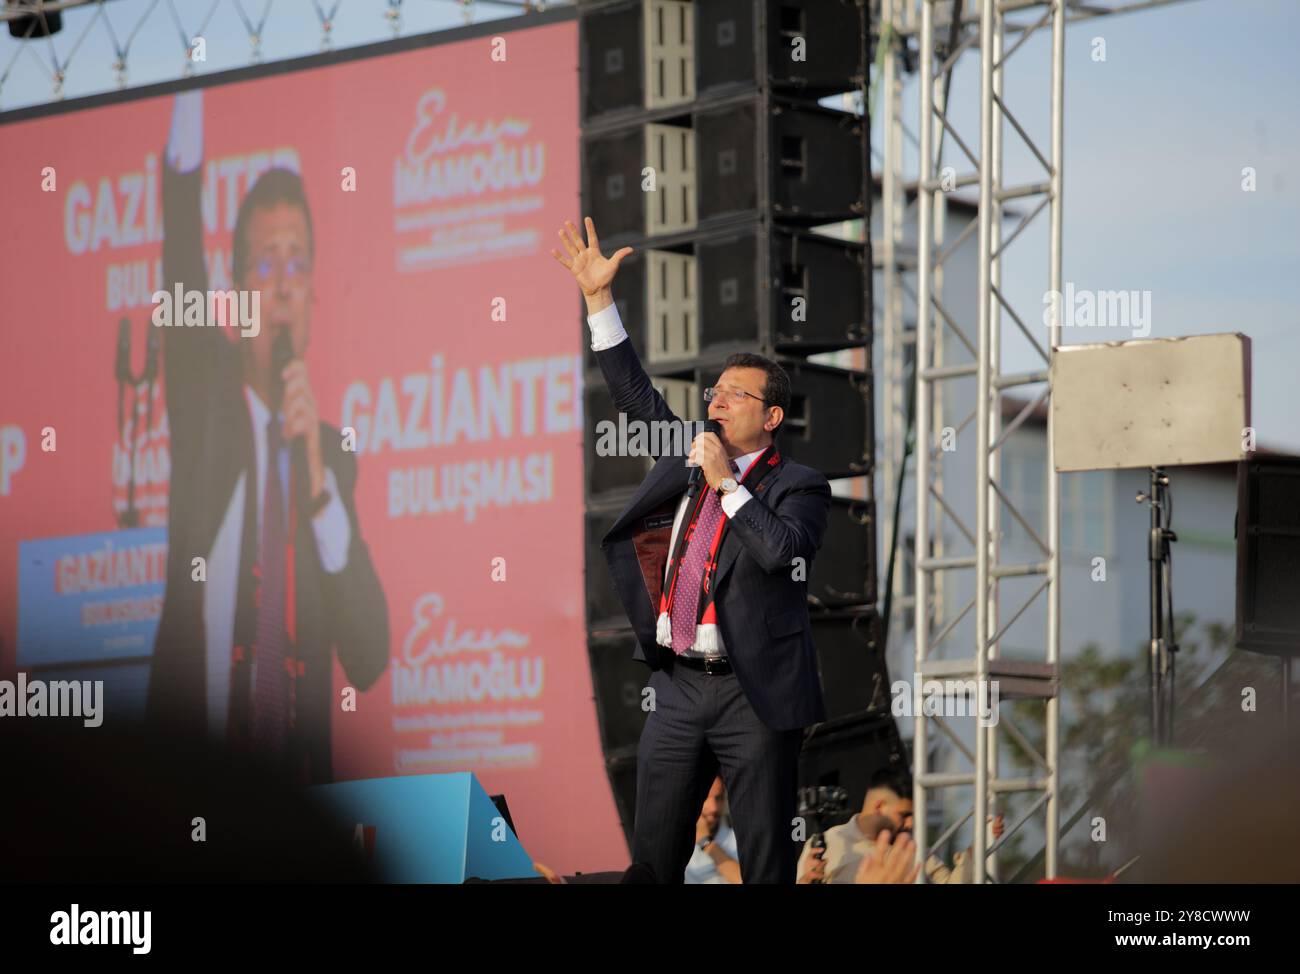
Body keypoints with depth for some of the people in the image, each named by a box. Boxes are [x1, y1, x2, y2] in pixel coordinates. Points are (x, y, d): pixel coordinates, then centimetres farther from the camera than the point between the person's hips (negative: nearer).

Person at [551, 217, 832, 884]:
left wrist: (728, 484, -11)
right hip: (677, 688, 5)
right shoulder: (687, 460, 15)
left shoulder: (799, 487, -1)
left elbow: (779, 549, -19)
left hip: (754, 694, -5)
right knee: (652, 856, 6)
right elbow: (634, 392, 17)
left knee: (766, 861, -1)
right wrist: (597, 297, 12)